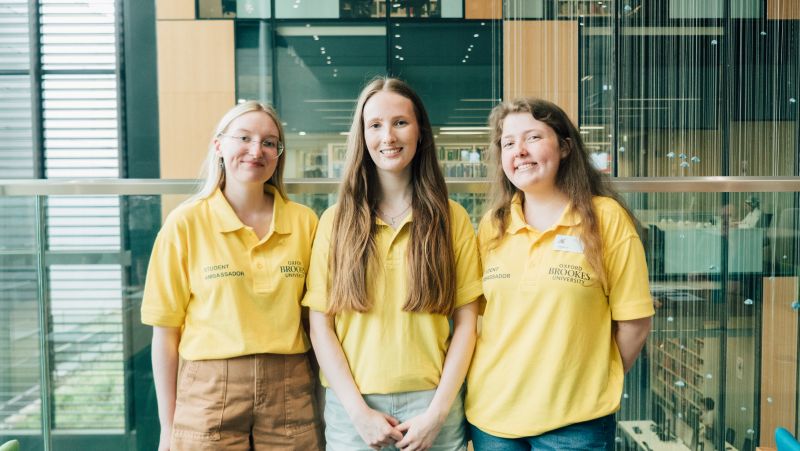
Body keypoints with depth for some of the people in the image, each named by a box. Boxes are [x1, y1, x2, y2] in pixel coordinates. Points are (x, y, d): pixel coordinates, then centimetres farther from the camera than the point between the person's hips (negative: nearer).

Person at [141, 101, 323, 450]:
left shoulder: (303, 221, 0)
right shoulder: (186, 222, -4)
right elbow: (166, 331, -2)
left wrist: (321, 399, 4)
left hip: (289, 395, 2)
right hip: (208, 393, -1)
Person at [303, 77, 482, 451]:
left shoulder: (452, 218, 1)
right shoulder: (336, 220, 1)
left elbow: (465, 322, -1)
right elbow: (320, 325, -2)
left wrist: (438, 411, -8)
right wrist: (359, 411, -8)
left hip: (431, 403, 0)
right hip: (353, 407, 0)